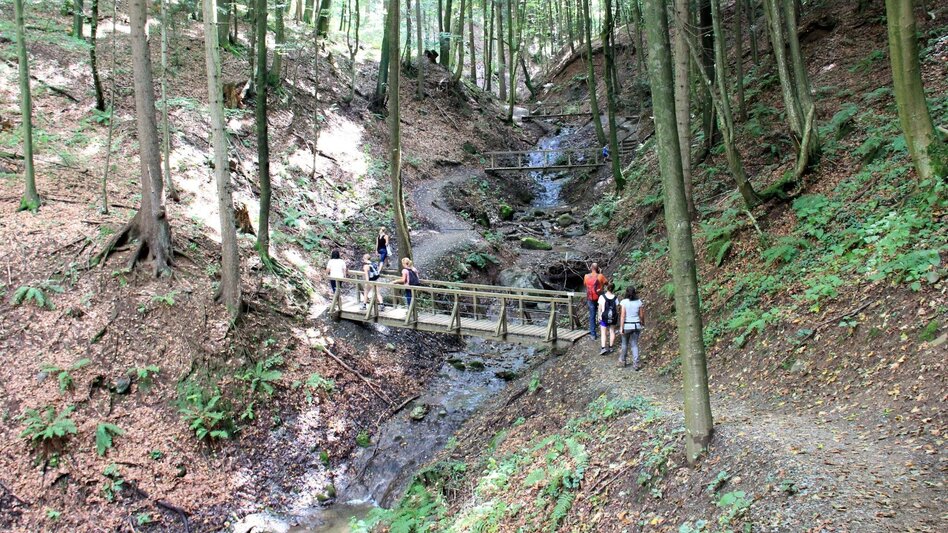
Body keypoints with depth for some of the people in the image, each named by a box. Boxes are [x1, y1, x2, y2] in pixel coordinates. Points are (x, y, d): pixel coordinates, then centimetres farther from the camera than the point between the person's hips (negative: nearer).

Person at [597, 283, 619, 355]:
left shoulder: (602, 297, -13)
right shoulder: (615, 297, -7)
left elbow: (600, 308, -9)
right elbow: (617, 308, -1)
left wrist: (599, 316, 3)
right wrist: (617, 318, 11)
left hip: (604, 317, -2)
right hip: (613, 317, 2)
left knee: (603, 333, 4)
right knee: (612, 331, 17)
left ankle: (603, 348, -9)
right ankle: (610, 347, 23)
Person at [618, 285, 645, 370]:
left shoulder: (624, 302, -11)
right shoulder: (638, 302, -2)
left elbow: (623, 315, -14)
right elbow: (641, 315, 3)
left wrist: (621, 327, -11)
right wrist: (643, 324, 20)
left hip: (627, 325, -2)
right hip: (636, 325, 2)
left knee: (625, 344, 17)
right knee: (634, 345, 8)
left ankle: (622, 361, 32)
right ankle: (635, 364, 1)